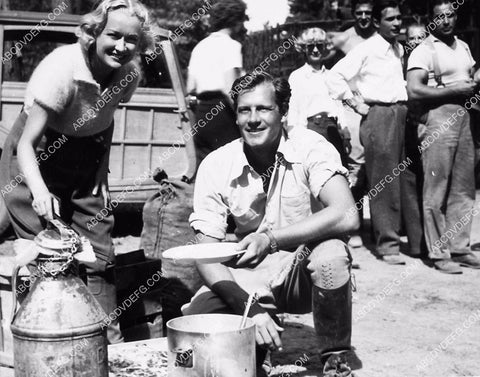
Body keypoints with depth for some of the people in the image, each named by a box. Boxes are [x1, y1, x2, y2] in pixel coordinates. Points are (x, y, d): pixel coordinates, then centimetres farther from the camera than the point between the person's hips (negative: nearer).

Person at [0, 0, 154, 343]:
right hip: (37, 159, -5)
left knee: (100, 256, 3)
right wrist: (40, 192, -46)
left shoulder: (130, 74, -12)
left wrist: (102, 172, -2)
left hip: (87, 163, 5)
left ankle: (110, 341, 14)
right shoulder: (62, 70, -29)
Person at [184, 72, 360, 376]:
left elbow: (346, 216, -30)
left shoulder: (310, 147, -15)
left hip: (304, 272, -2)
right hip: (249, 279, 2)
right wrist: (250, 310, -25)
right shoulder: (216, 166, -9)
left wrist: (271, 239, -28)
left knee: (331, 254, -34)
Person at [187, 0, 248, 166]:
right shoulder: (230, 45, -4)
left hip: (201, 111, 7)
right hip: (222, 112, -7)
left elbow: (190, 89, 14)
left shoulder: (200, 46, 17)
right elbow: (229, 89, -16)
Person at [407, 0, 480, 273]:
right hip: (438, 118, -7)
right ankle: (438, 253, 3)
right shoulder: (424, 50, -6)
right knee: (437, 190, -4)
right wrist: (454, 90, -13)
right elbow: (415, 90, -16)